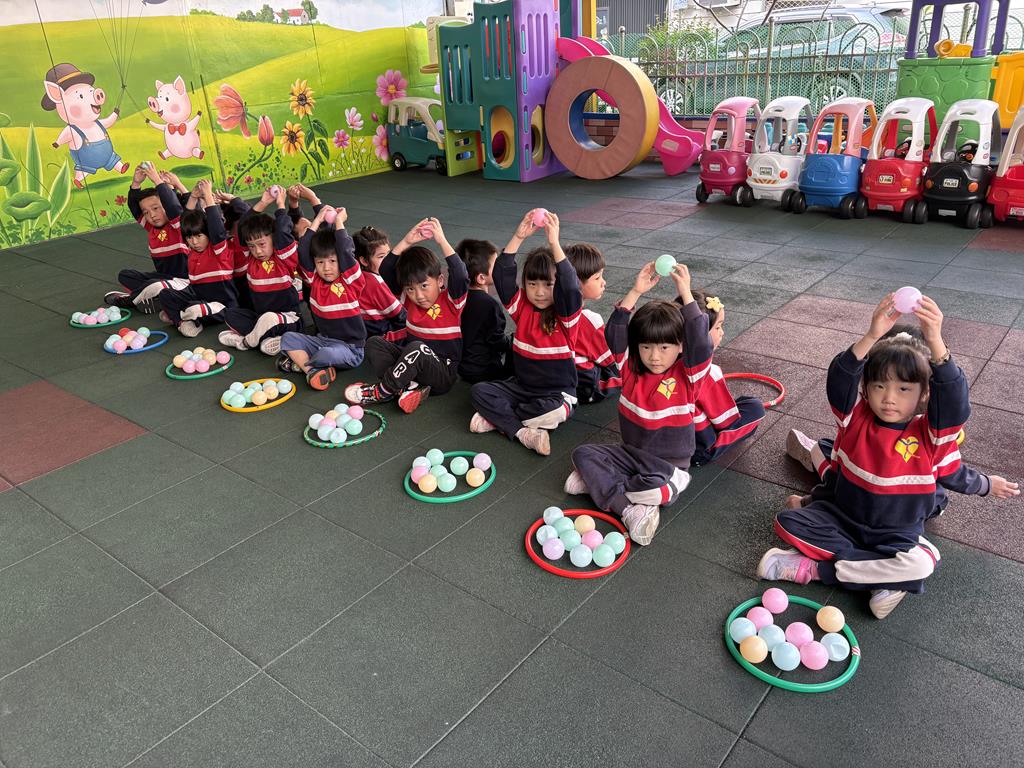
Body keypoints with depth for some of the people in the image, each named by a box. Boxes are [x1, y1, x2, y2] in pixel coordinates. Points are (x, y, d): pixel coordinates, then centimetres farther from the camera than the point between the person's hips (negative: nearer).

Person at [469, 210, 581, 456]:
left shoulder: (566, 314, -11)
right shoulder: (522, 306, -1)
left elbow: (570, 286, -31)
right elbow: (502, 276, -14)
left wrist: (554, 243, -36)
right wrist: (518, 237, -24)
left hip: (557, 393, -4)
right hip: (521, 386, 4)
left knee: (554, 412, -35)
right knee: (479, 391, -15)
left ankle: (497, 417, -13)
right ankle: (522, 432, -26)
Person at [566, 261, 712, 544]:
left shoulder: (687, 376, -11)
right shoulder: (632, 369, -2)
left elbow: (700, 344, -29)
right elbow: (615, 335, -15)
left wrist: (686, 294, -30)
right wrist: (636, 292, -22)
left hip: (669, 465, -4)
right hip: (630, 454, 4)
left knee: (657, 489, -35)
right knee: (583, 453, -14)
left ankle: (599, 482, -9)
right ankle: (629, 509, -25)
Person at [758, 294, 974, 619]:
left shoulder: (929, 432, -12)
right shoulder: (856, 418, -9)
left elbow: (953, 396, -31)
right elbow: (840, 380, -27)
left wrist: (935, 342, -45)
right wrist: (873, 336, -43)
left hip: (896, 537, -1)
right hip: (842, 517, 2)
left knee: (922, 563, -32)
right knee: (786, 522, -18)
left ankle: (813, 568, -19)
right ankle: (884, 576, -16)